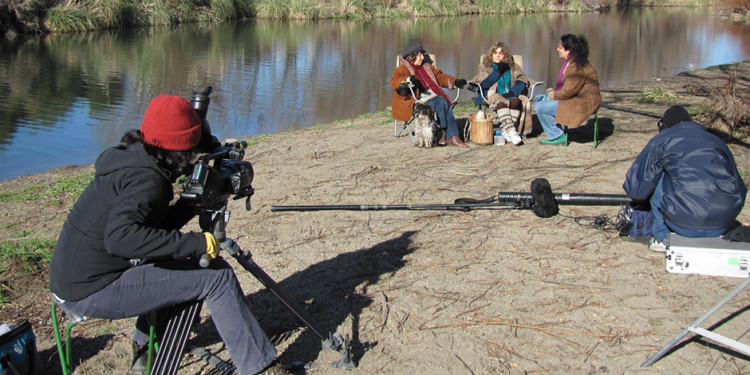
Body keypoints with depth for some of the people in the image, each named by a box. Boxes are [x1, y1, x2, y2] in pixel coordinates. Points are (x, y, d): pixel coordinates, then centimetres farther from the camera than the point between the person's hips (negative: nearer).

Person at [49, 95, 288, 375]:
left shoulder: (132, 159, 9)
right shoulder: (146, 178, -20)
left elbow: (154, 228, 14)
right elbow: (120, 237, -37)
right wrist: (197, 243, -34)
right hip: (91, 292, -10)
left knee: (178, 263, 27)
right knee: (217, 276, -12)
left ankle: (145, 350, 34)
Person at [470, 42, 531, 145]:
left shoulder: (513, 67, 19)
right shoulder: (484, 66, 13)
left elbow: (522, 81, 6)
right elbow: (483, 84, -3)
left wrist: (513, 92, -13)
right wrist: (498, 72, -8)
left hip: (509, 95, 2)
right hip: (492, 95, -2)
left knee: (516, 101, -33)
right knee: (502, 102, -37)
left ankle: (505, 130, -34)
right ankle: (511, 131, -47)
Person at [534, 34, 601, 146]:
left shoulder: (578, 66, -24)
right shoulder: (569, 62, 9)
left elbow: (569, 90, -25)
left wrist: (554, 95, -8)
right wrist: (554, 91, 4)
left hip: (583, 103, -11)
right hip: (574, 98, 11)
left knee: (541, 107, -17)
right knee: (538, 100, 12)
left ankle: (558, 136, -3)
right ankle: (555, 133, 9)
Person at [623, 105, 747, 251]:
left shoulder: (661, 140, 10)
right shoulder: (717, 140, 23)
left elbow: (636, 189, 10)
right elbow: (739, 187, 28)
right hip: (725, 224, 4)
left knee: (657, 178, 18)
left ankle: (662, 237, 14)